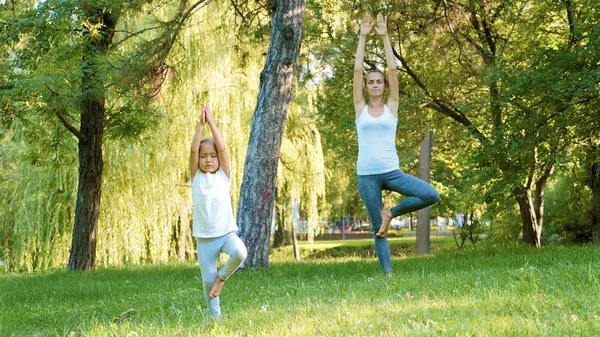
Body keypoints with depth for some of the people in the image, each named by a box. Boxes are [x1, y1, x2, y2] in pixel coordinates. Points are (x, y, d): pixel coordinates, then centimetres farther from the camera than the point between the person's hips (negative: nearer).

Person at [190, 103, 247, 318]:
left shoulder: (223, 176, 3)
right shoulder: (196, 178, 5)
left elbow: (222, 148, -7)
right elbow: (193, 150, -8)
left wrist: (211, 122, -8)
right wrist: (201, 123, -12)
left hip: (226, 233, -1)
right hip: (204, 238, 1)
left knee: (239, 253, -31)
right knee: (208, 281, 1)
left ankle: (222, 277, -1)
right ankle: (215, 317, 20)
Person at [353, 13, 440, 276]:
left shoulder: (391, 107, 8)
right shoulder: (360, 108, 7)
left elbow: (393, 70, 1)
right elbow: (357, 70, 0)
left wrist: (385, 36, 0)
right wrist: (363, 37, 0)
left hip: (392, 172, 1)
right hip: (366, 175, -1)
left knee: (431, 195, -18)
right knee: (378, 229, 1)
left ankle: (391, 213, 2)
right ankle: (388, 274, 10)